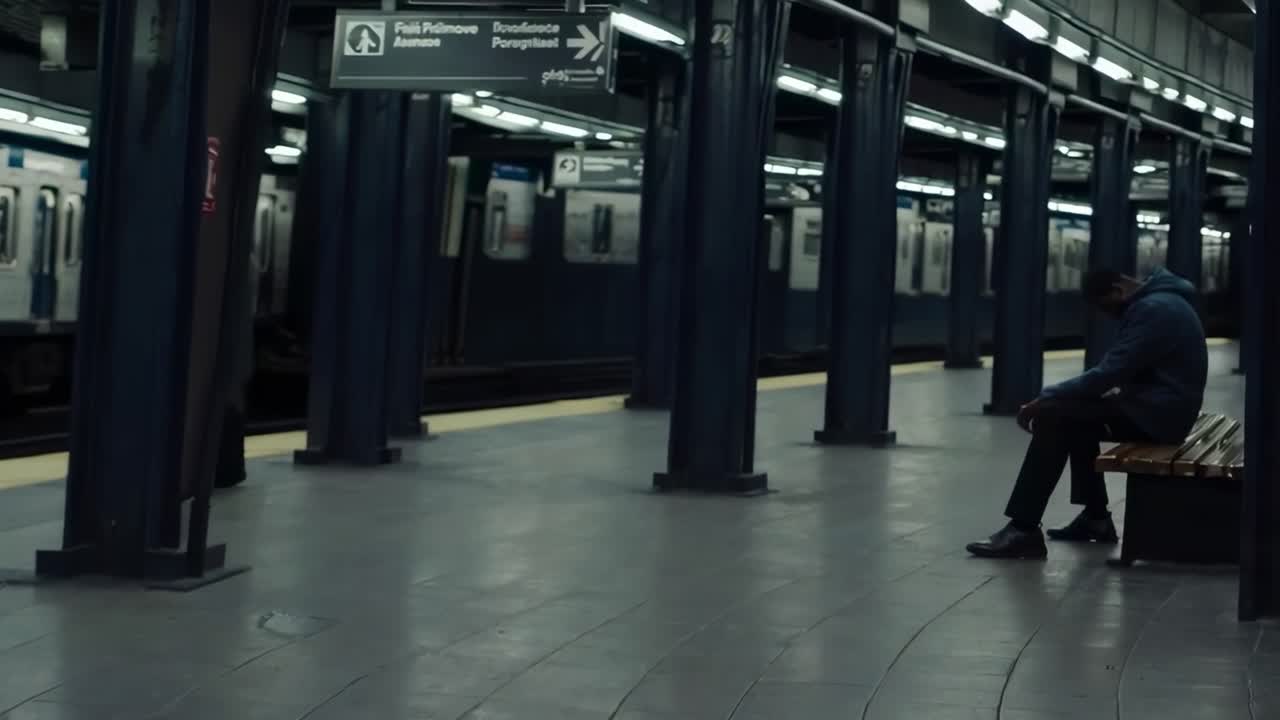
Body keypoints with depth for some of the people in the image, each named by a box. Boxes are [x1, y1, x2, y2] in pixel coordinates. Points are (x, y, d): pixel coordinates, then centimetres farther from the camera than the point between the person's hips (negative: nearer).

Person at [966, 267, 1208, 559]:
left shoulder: (1153, 310, -18)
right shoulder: (1160, 301, 16)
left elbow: (1108, 374, -23)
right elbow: (1119, 370, 20)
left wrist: (1044, 399, -18)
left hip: (1158, 413, -11)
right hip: (1160, 406, 11)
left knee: (1052, 417, -16)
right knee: (1075, 415, 24)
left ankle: (1023, 529, -18)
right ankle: (1096, 517, 22)